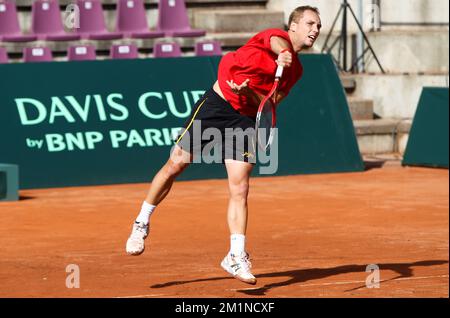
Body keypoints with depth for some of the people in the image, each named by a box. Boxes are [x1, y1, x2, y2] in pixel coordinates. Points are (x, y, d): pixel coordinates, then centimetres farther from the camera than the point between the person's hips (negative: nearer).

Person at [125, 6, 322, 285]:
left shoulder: (295, 71, 9)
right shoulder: (276, 36, -7)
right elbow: (278, 42, -34)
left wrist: (248, 93, -20)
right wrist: (283, 53, -58)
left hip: (245, 121, 4)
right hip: (216, 104, -4)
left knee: (240, 190, -7)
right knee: (174, 166, 2)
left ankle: (236, 257, -4)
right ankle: (142, 224, 20)